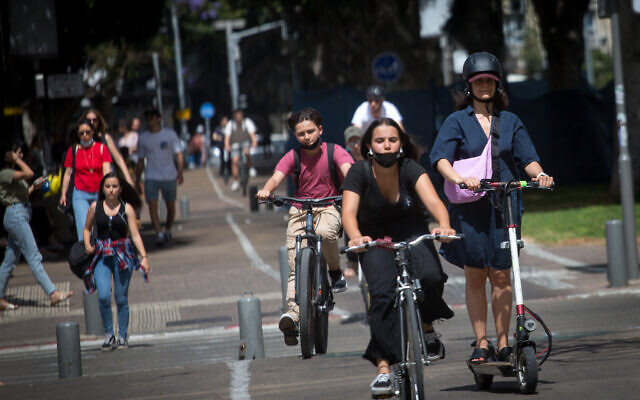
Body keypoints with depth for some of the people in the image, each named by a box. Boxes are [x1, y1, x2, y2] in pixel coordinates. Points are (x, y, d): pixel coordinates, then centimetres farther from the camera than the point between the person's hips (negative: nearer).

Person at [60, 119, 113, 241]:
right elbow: (67, 173, 11)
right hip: (80, 195, -1)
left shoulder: (101, 148, 2)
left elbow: (106, 171, -6)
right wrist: (63, 194, 8)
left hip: (99, 194, 1)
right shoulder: (73, 150, 4)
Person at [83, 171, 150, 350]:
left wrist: (144, 256, -12)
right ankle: (108, 334, 3)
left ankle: (122, 336, 16)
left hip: (122, 255, 0)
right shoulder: (95, 207, 5)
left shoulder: (127, 208, 1)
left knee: (121, 298, 3)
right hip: (102, 255, 1)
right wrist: (87, 245, -2)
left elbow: (135, 234, -2)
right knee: (103, 296, -14)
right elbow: (87, 229, 17)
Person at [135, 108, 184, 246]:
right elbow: (140, 161, 14)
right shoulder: (143, 138, 8)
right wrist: (138, 181, 12)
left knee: (170, 206, 9)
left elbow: (179, 154, -1)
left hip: (169, 176, -1)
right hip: (151, 177, 1)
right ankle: (159, 234, -21)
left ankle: (167, 230, 29)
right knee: (152, 205, -15)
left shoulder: (170, 134, 1)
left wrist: (180, 173, -15)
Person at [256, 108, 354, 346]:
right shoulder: (293, 157, 0)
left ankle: (336, 272, -11)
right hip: (299, 210, 2)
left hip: (328, 207, -2)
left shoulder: (334, 151, -3)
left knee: (324, 231, -37)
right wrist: (266, 190, -37)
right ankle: (292, 312, -20)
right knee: (297, 267, -11)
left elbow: (348, 170, -21)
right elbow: (277, 177, -14)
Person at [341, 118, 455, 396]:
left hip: (411, 232, 1)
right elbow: (349, 211, -30)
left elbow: (433, 201, -33)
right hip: (375, 238, 0)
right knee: (382, 295, -22)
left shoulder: (410, 169, -19)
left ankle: (426, 326, 3)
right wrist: (356, 237, -53)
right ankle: (384, 367, -19)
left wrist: (444, 225, -55)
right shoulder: (360, 173, -19)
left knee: (430, 277, -27)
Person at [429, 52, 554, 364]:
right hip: (469, 207, -1)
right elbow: (440, 157, -9)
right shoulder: (457, 122, 4)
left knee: (501, 276, 1)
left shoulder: (510, 122, 12)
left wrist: (539, 174, -18)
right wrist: (459, 179, -28)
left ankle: (503, 343, 7)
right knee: (474, 277, 1)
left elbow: (528, 157, 5)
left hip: (505, 206, 1)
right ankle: (481, 342, 9)